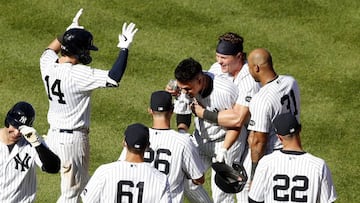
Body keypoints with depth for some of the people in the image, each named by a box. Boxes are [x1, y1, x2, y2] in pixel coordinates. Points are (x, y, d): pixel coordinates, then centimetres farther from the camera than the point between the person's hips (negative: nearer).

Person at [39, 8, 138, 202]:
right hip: (73, 139, -8)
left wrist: (71, 29, 24)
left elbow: (50, 50, 23)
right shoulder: (79, 74, -25)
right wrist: (124, 48, -25)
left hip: (53, 135, 8)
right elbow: (114, 78, -32)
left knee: (82, 182, 26)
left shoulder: (47, 65, -3)